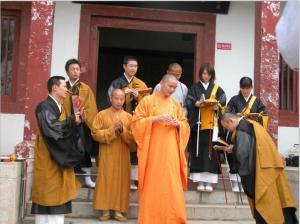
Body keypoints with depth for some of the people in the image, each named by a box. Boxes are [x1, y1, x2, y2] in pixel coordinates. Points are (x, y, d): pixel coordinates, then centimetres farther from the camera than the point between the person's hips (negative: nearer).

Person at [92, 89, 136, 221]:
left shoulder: (129, 117, 7)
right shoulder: (102, 115, 1)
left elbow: (134, 137, 1)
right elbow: (95, 133, -7)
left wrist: (123, 130, -16)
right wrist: (112, 129, -16)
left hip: (123, 156, 2)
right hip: (107, 155, -2)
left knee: (121, 182, 3)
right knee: (106, 182, -1)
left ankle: (118, 210, 10)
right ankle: (105, 210, 7)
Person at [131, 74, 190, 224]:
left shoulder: (176, 104, 13)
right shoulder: (147, 101, 2)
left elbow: (185, 124, 16)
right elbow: (137, 122, -4)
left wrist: (178, 124, -7)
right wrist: (156, 118, -15)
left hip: (171, 151, 3)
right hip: (152, 149, -3)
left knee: (172, 184, 1)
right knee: (152, 184, -2)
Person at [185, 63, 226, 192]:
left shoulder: (217, 89, 13)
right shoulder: (194, 88, 10)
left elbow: (222, 103, 4)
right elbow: (189, 103, 0)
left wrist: (217, 106, -17)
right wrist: (196, 104, -20)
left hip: (212, 124, 1)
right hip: (198, 123, -1)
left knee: (210, 151, -4)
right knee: (198, 151, -3)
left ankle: (209, 181, -1)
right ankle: (200, 181, 1)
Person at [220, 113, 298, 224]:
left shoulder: (242, 129, -11)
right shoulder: (251, 124, 18)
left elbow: (243, 153, -20)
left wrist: (243, 174, -10)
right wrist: (234, 149, 21)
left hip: (263, 172, -9)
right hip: (272, 168, 9)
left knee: (264, 208, -2)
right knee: (279, 204, 12)